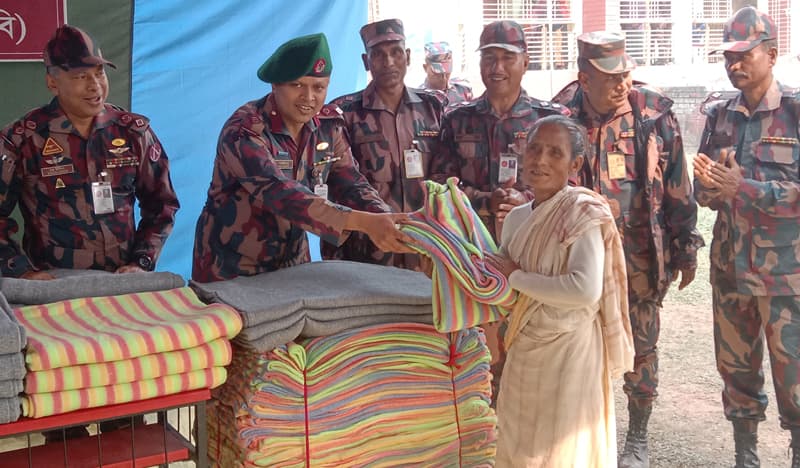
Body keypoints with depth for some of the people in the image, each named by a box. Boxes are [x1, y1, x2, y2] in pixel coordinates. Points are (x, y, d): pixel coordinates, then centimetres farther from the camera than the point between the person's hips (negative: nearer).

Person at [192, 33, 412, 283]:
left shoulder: (329, 124, -5)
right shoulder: (244, 131, -23)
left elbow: (349, 184, -7)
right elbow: (281, 194, -36)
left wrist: (387, 222, -29)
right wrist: (364, 222, -45)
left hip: (291, 263, 5)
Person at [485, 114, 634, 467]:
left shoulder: (584, 213, -15)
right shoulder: (516, 218, 5)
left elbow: (586, 291, -29)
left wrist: (516, 277, -19)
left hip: (569, 349, -7)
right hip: (524, 350, 7)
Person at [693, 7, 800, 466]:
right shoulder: (720, 115, 7)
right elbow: (704, 194, 7)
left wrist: (743, 187, -20)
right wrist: (712, 184, -15)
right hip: (730, 267, 5)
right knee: (736, 368, 14)